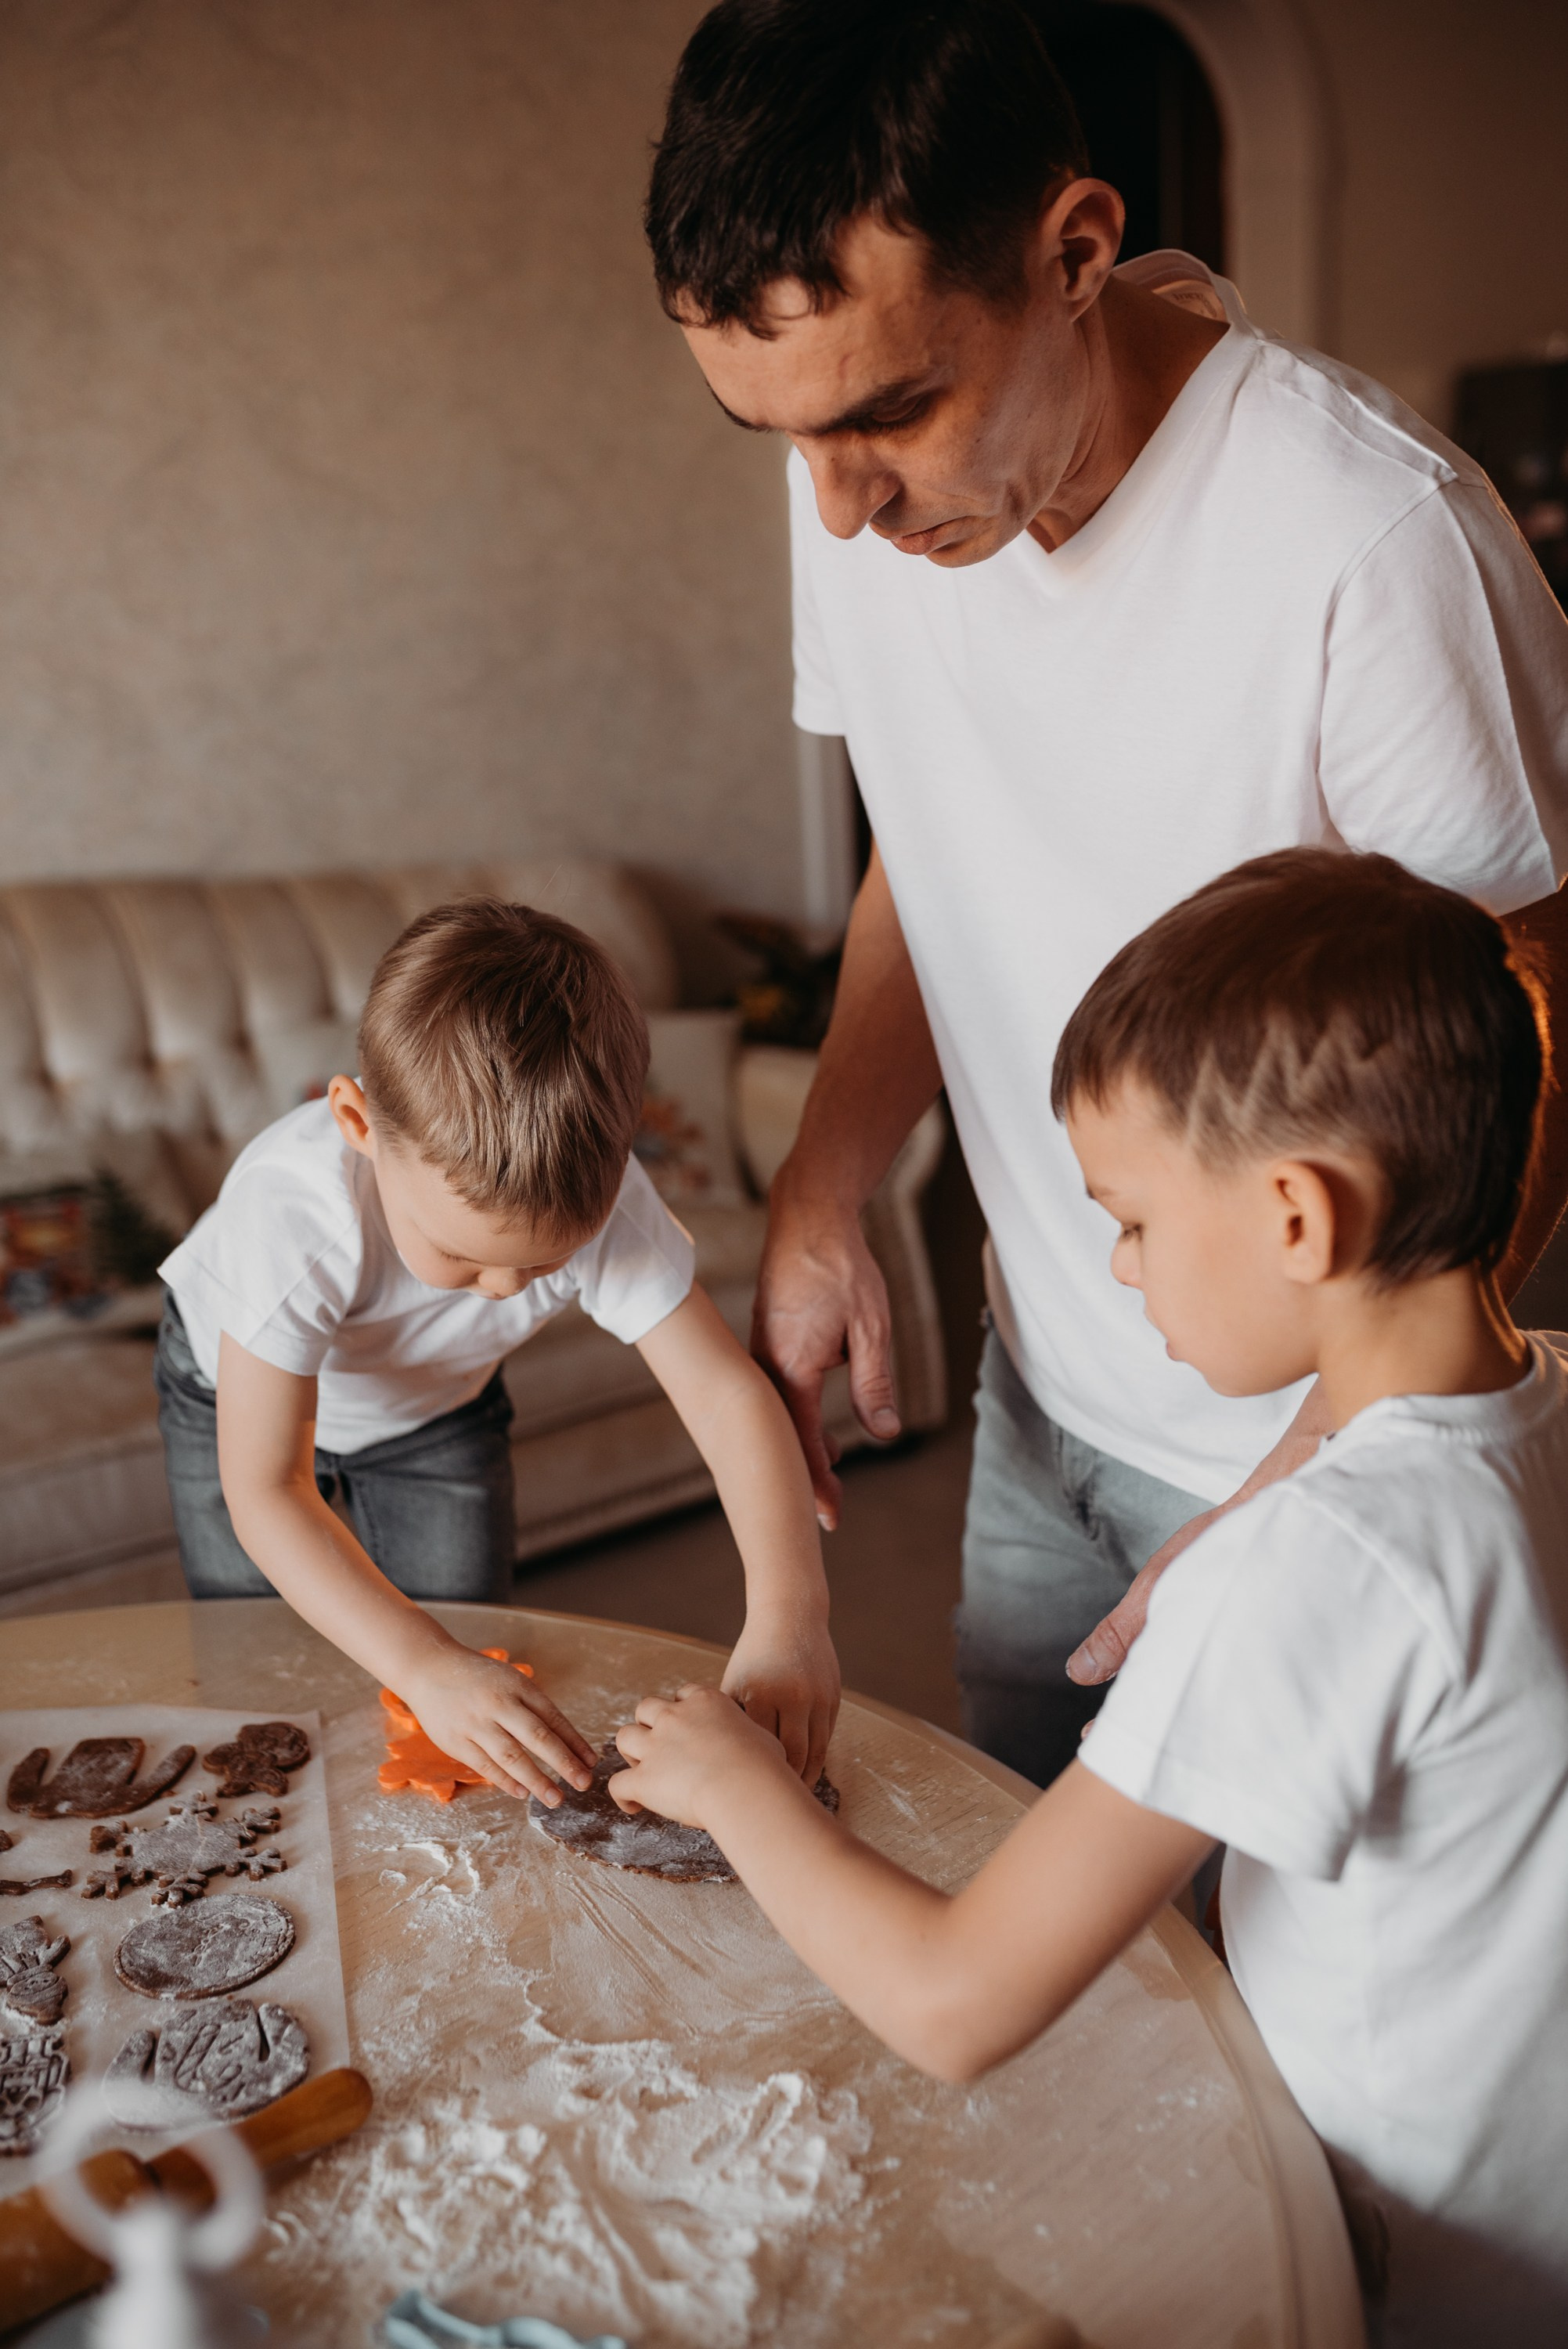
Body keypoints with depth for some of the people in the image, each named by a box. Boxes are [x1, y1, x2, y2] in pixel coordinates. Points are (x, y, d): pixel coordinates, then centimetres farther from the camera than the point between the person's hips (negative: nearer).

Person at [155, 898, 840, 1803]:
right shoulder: (291, 1215, -45)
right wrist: (427, 1669, -56)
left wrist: (791, 1613, -50)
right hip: (244, 1390, -2)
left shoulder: (601, 1197, -37)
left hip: (440, 1404, 2)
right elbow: (265, 1496, -44)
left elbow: (731, 1397, -36)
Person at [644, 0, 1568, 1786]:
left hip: (1312, 1434, -5)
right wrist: (817, 1208, -5)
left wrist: (1298, 1502, -20)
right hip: (1041, 1382, 6)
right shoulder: (868, 490, -8)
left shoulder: (1370, 534, -28)